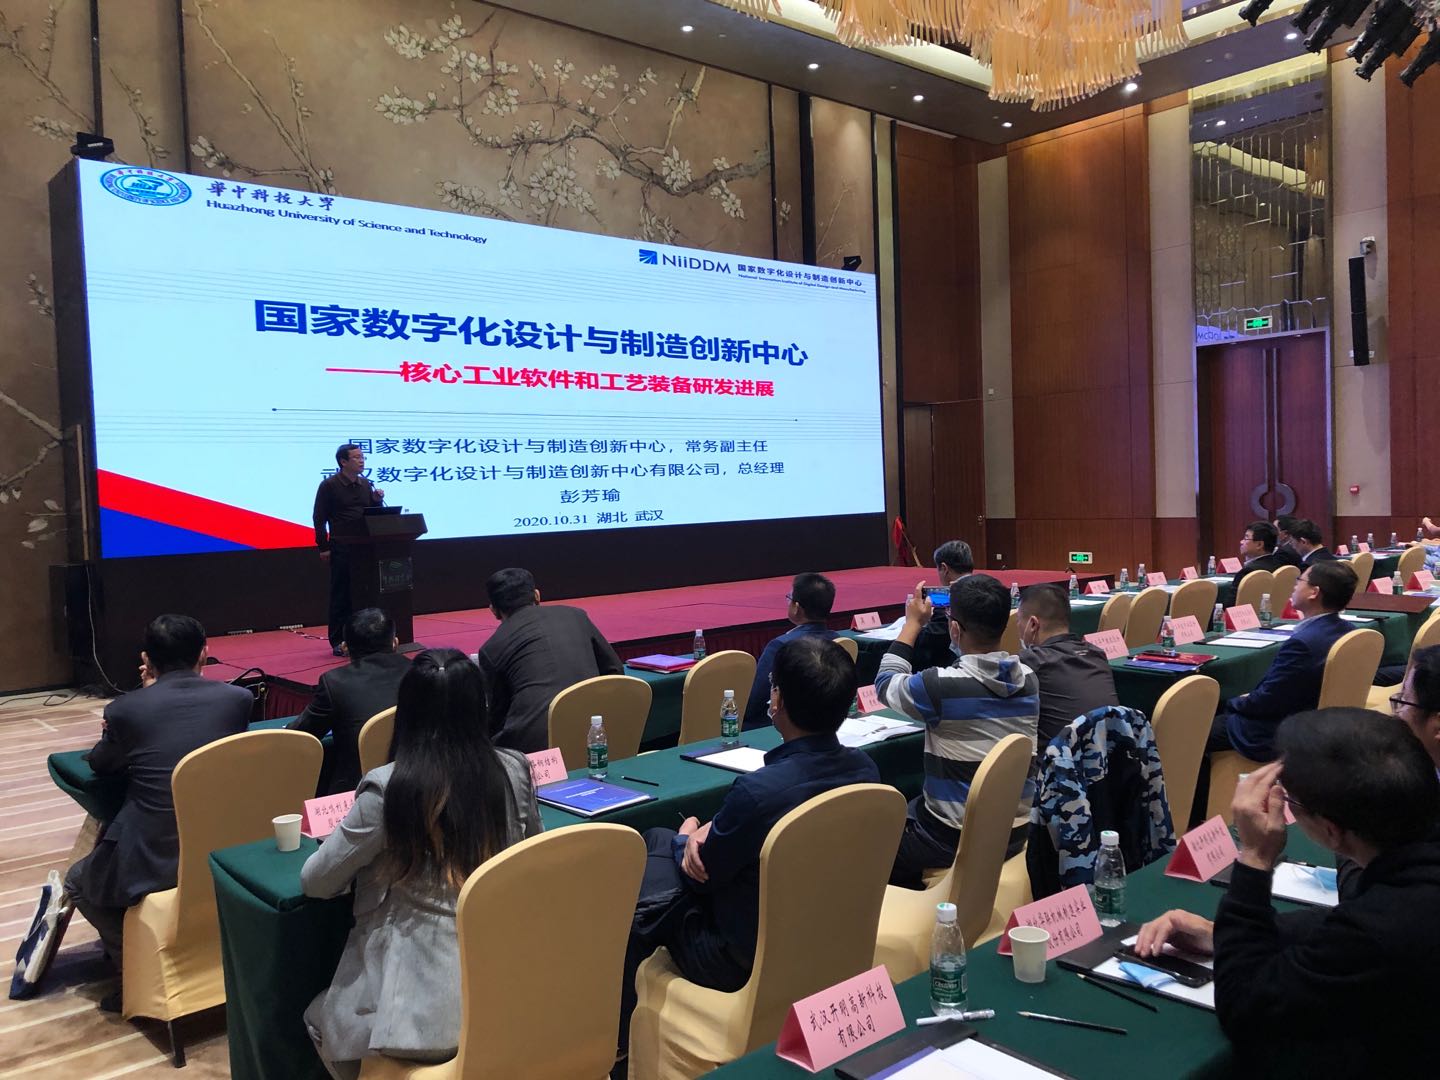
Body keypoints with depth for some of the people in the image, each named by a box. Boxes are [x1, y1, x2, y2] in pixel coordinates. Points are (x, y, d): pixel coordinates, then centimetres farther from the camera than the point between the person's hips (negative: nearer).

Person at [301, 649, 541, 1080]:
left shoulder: (389, 787, -18)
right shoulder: (515, 771, -6)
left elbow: (315, 883, -5)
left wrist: (360, 854, 14)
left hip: (428, 1006, -5)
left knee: (319, 1019, 28)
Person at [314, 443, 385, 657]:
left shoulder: (365, 485, 12)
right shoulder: (329, 485, -5)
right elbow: (320, 518, -5)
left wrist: (377, 500, -4)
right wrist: (324, 547, -9)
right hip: (341, 548, -5)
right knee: (341, 595, -1)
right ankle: (338, 642, 5)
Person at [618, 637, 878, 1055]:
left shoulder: (758, 791, -34)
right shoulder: (864, 769, -12)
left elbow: (700, 875, -15)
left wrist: (688, 839, 6)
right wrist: (710, 834, -9)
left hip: (748, 961, -7)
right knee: (657, 838, 21)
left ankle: (622, 1036, 33)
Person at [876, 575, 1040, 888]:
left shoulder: (940, 686, -24)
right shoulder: (1028, 679, -7)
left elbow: (886, 683, -3)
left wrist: (913, 623, 5)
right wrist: (968, 613, 15)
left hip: (956, 840, -6)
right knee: (909, 809, 30)